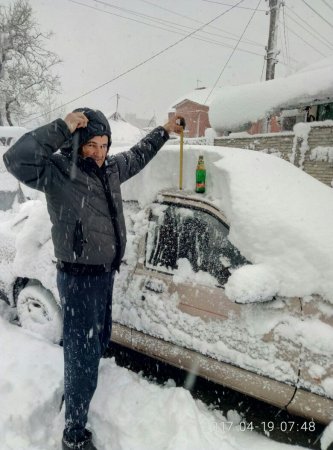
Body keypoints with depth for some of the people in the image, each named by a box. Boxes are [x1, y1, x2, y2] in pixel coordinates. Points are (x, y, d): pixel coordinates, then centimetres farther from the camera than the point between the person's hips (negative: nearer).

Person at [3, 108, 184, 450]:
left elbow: (137, 156, 25)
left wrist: (164, 131, 31)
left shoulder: (110, 168, 5)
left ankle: (77, 392, 51)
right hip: (78, 278, -8)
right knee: (82, 354, -1)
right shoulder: (58, 171, -17)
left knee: (99, 342, 25)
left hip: (105, 272, 8)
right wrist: (62, 127, -34)